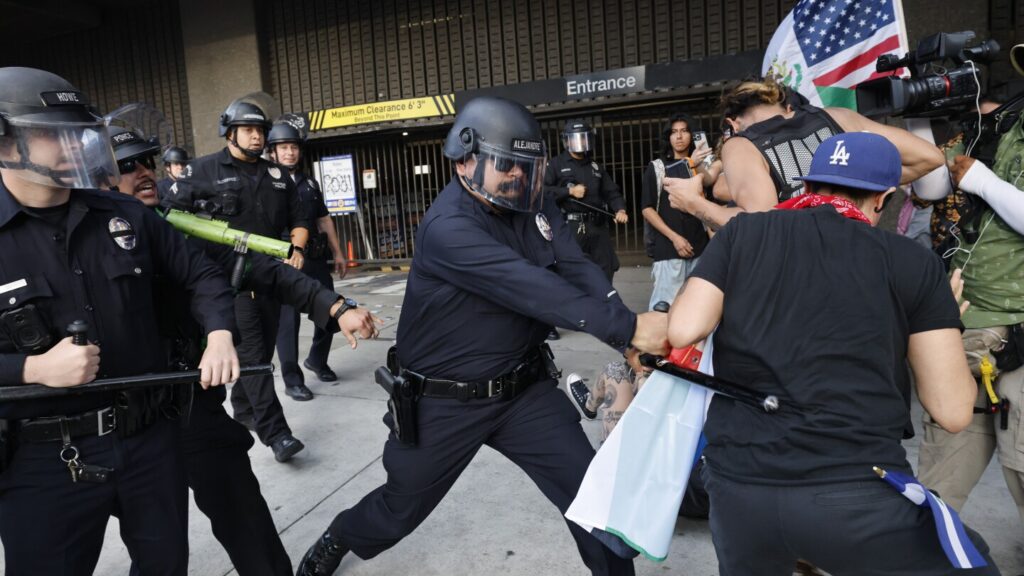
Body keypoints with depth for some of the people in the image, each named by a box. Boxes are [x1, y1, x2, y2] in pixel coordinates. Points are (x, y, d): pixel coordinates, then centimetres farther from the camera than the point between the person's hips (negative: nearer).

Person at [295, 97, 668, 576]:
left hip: (526, 389, 5)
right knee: (399, 512, 16)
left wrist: (632, 333, -29)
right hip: (446, 403, -4)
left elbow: (578, 271, -13)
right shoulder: (447, 228, -24)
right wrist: (628, 328, -37)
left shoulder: (531, 205, -2)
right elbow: (531, 289, -34)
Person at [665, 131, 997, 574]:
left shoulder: (742, 232, 6)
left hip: (736, 486, 3)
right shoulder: (914, 262, 4)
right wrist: (940, 324, 20)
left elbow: (683, 331, -4)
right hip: (857, 494, -2)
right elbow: (952, 411, 3)